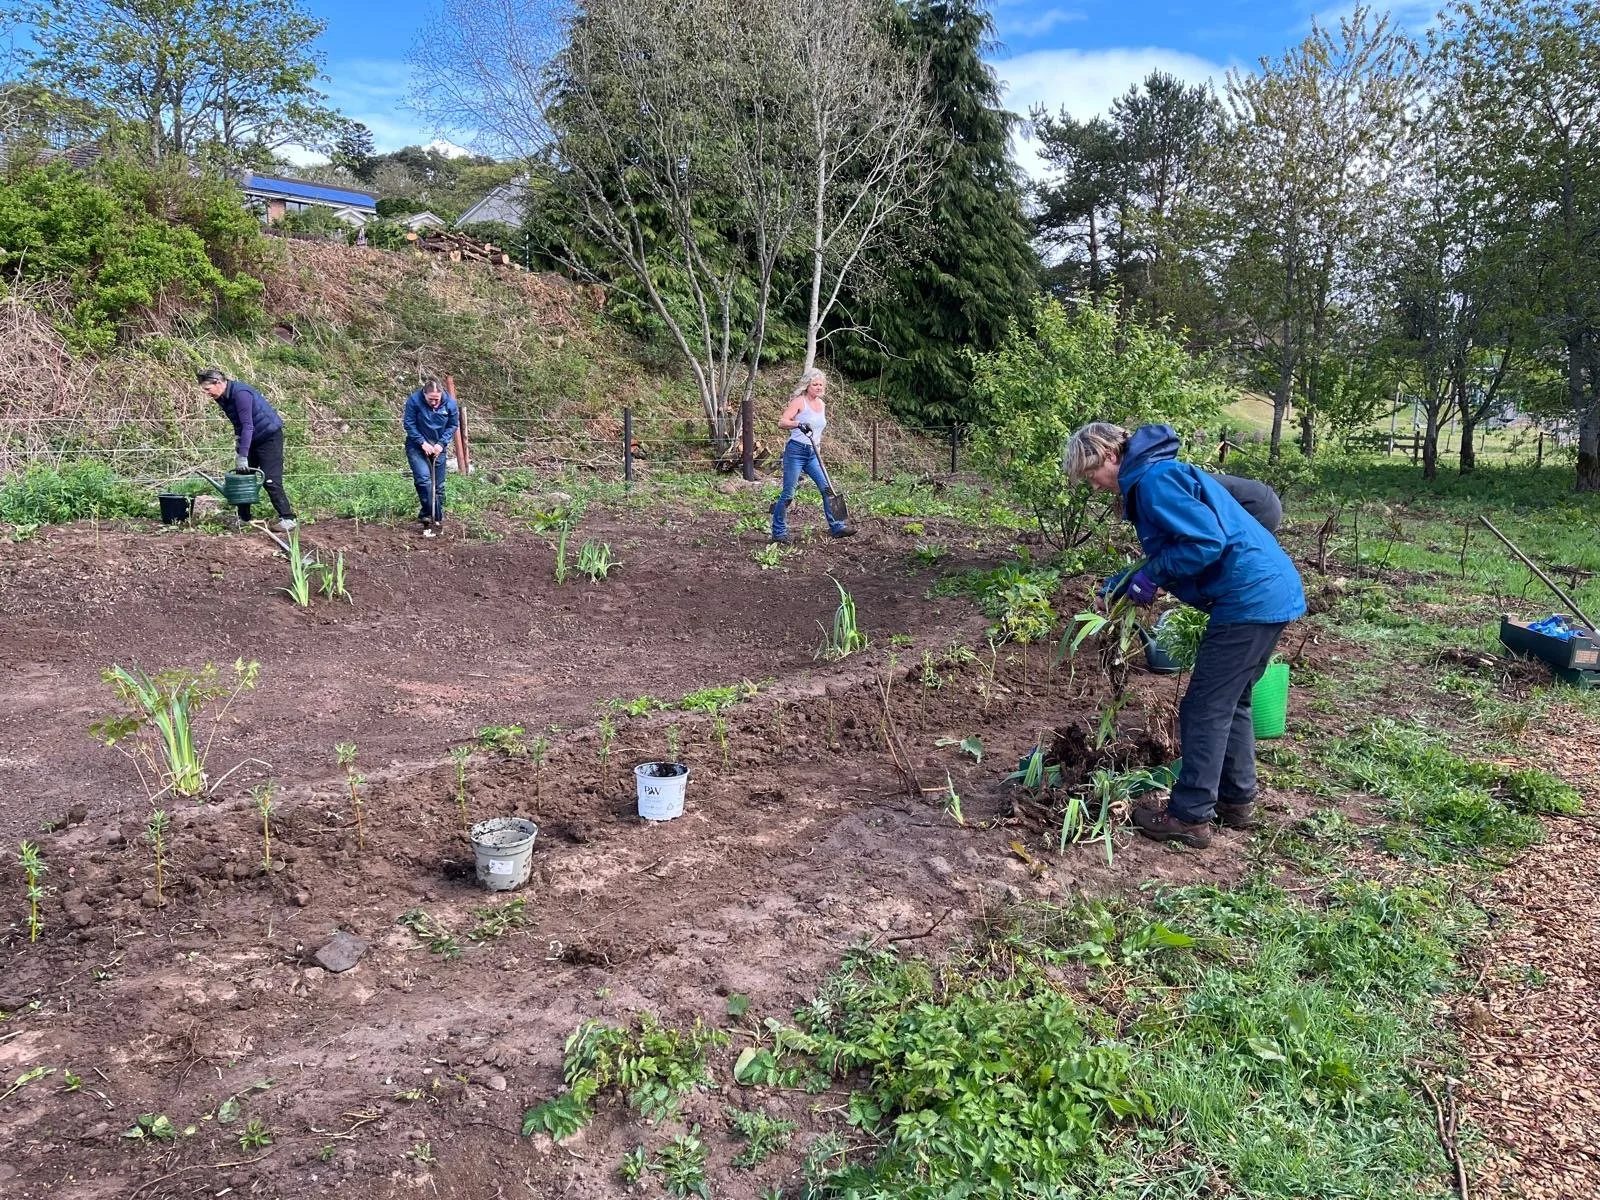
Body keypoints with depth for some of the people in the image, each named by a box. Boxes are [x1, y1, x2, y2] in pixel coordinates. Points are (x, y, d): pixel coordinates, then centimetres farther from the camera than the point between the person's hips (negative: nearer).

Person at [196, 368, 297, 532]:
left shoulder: (240, 393, -25)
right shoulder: (223, 398, 3)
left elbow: (247, 425, -28)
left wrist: (243, 456, -29)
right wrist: (238, 449, 4)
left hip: (270, 436, -9)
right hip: (252, 438, 9)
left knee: (270, 480, -14)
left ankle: (288, 518, -9)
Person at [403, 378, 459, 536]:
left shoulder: (450, 403, -14)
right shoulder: (414, 400, -20)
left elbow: (453, 425, -2)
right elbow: (409, 424, -12)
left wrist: (441, 443, -12)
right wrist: (423, 442, -18)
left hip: (438, 448, 3)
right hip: (417, 446, -3)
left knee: (438, 486, 8)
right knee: (424, 479, -20)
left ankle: (437, 519, 22)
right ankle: (431, 517, -14)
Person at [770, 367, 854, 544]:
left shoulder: (822, 404, 13)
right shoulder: (799, 401, -7)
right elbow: (781, 423, -19)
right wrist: (799, 424, -36)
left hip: (812, 453, 7)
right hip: (796, 450, -7)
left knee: (827, 488, -2)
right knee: (788, 494, -4)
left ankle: (836, 527, 2)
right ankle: (779, 532, 7)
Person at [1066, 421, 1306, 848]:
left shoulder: (1152, 480, -15)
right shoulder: (1159, 473, 17)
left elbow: (1207, 540, -24)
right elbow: (1180, 546, 21)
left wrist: (1151, 575, -14)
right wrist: (1131, 581, 10)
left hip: (1249, 600, -11)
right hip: (1272, 591, 11)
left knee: (1205, 709, -3)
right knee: (1230, 703, 20)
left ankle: (1190, 816, 4)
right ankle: (1237, 800, 29)